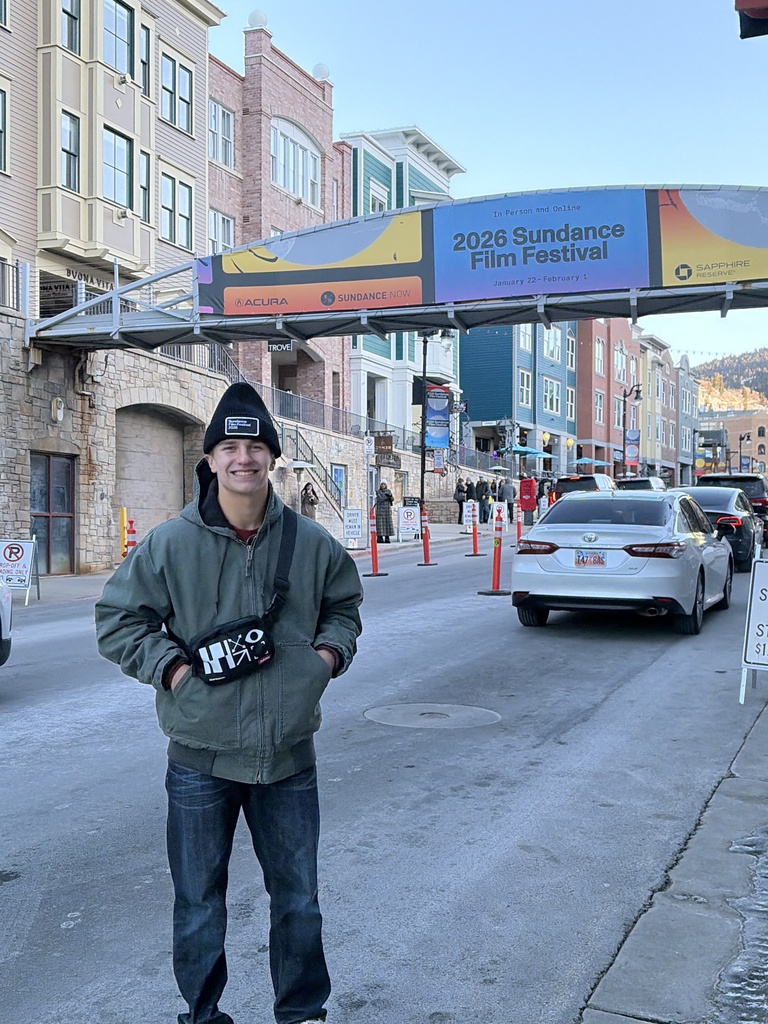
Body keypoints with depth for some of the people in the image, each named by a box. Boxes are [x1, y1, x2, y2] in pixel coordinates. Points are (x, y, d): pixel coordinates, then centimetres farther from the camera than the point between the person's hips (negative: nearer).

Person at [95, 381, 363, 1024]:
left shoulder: (311, 543, 0)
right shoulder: (171, 544, -8)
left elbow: (344, 603, 18)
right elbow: (118, 619, 0)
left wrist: (330, 652, 1)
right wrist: (174, 668, -11)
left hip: (289, 755, 2)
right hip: (200, 758, -2)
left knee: (299, 901, 17)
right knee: (199, 906, 13)